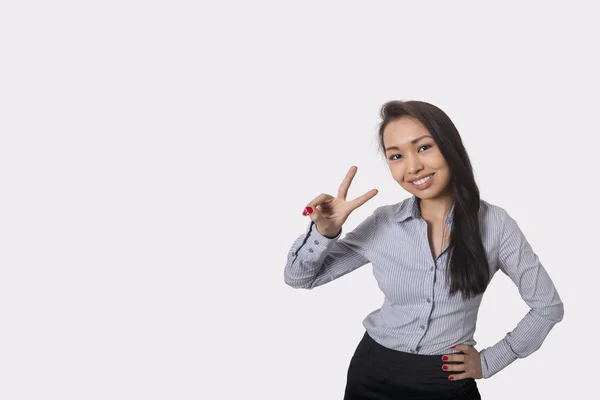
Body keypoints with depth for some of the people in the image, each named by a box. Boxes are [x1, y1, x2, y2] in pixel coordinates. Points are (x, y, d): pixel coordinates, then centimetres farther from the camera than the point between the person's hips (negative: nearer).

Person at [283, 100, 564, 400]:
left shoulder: (494, 224, -13)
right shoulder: (382, 223, -9)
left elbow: (548, 306, -2)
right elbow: (298, 277, -4)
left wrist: (488, 362, -2)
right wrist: (324, 232, -22)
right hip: (374, 374, 2)